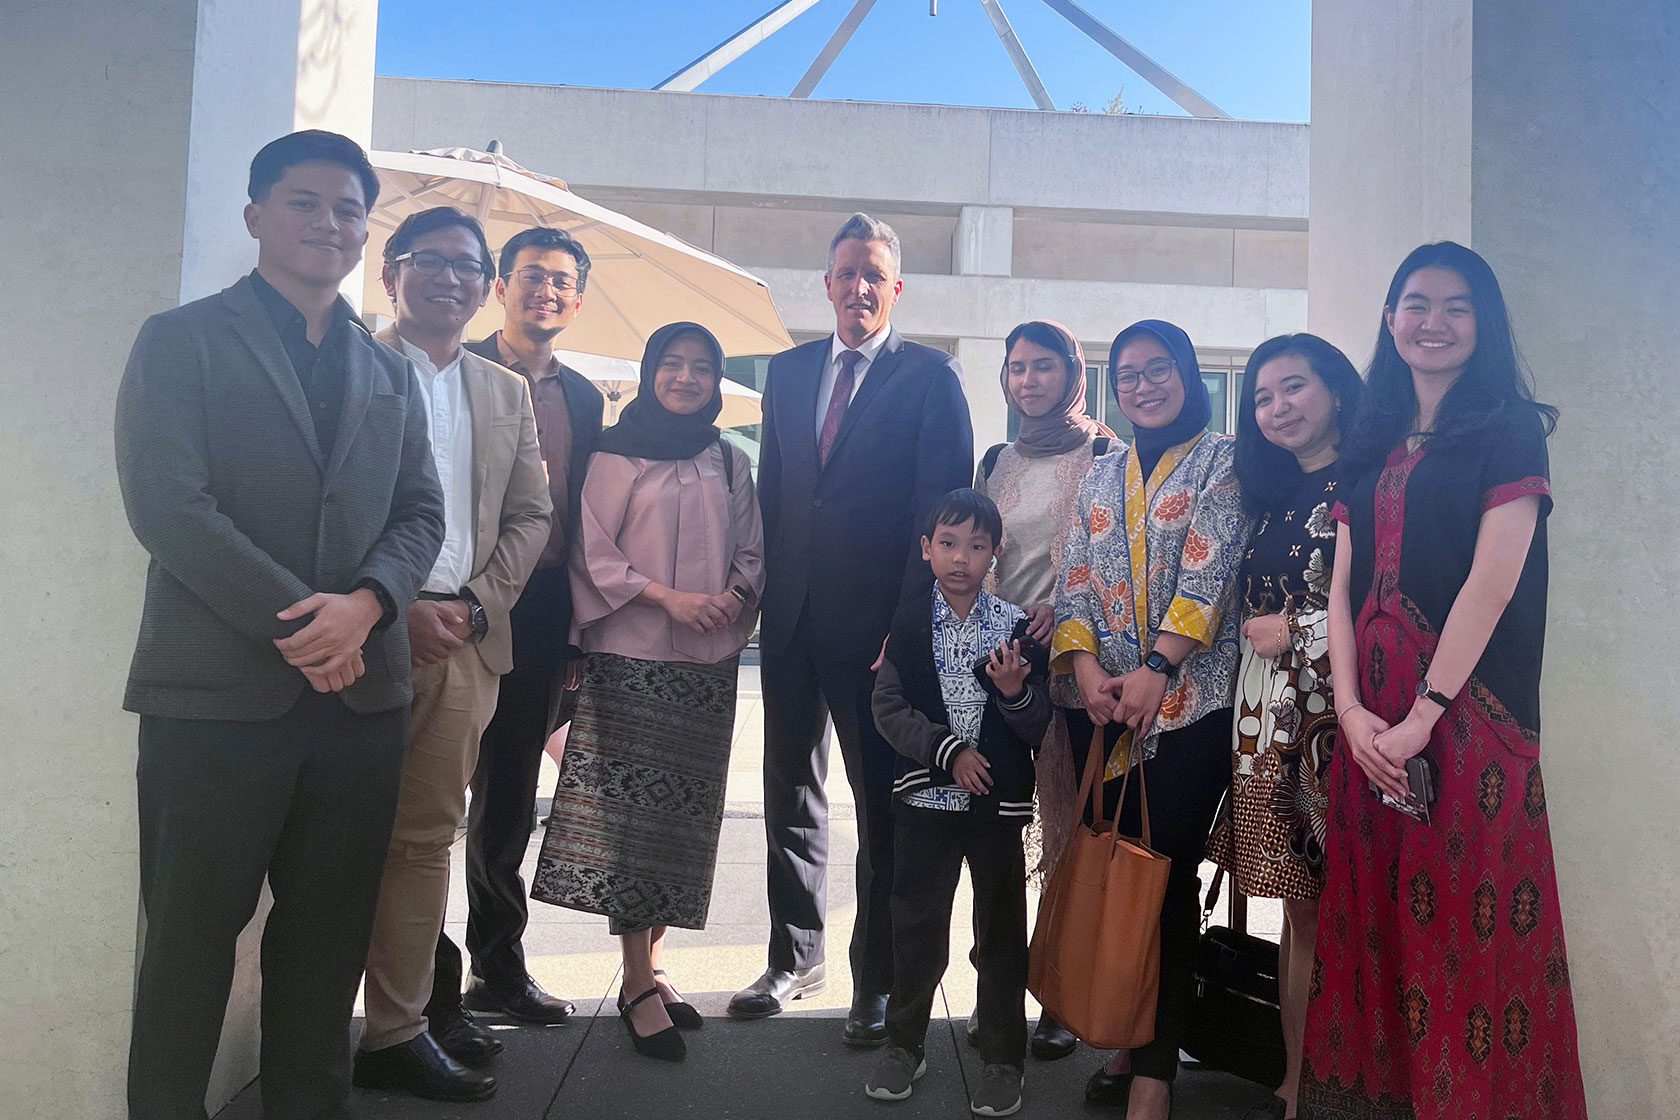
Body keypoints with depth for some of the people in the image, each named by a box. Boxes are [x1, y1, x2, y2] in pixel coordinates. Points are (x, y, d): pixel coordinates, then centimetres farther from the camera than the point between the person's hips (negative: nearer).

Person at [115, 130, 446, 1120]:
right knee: (192, 936, 6)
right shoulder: (182, 341, 3)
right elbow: (167, 501, -8)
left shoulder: (392, 374, 17)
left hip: (360, 690, 4)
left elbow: (422, 511, 9)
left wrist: (365, 603, -11)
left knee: (329, 943, 11)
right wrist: (291, 620, -14)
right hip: (218, 690, -4)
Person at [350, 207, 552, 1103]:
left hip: (464, 636, 5)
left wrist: (477, 604, 0)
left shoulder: (506, 393, 16)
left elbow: (532, 515, 14)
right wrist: (400, 609, -12)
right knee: (356, 837, 2)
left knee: (429, 835, 10)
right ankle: (389, 1031, 12)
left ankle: (403, 1017, 21)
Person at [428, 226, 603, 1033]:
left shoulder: (583, 398, 14)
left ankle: (497, 965, 26)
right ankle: (426, 972, 15)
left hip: (541, 615, 5)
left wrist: (575, 627, 9)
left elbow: (580, 514, 13)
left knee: (510, 797, 13)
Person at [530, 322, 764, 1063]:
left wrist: (734, 596, -6)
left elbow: (751, 550, 15)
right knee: (628, 809, -5)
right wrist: (667, 596, -13)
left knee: (683, 813, 7)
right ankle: (638, 984, 3)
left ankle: (650, 965, 19)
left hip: (707, 664, 4)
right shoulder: (614, 454, 2)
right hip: (629, 655, -4)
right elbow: (593, 550, -3)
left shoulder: (731, 463, 13)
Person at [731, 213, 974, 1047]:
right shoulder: (788, 371, 13)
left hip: (876, 624, -5)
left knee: (882, 800, 5)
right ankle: (794, 956, 31)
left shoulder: (931, 376, -2)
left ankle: (877, 980, 19)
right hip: (790, 617, 5)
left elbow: (943, 506, -8)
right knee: (790, 790, 14)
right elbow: (771, 490, 14)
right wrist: (765, 593, 5)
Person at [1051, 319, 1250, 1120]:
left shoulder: (1221, 462, 2)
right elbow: (1074, 580, 9)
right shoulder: (1101, 476, 17)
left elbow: (1208, 571, -10)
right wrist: (1084, 664, -8)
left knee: (1166, 875, -5)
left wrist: (1155, 668, -20)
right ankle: (1124, 1039, 23)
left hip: (1189, 703, -4)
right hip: (1102, 706, 5)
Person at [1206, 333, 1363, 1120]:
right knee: (1295, 906, 13)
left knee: (1324, 908, -1)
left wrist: (1295, 631, -9)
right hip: (1267, 721, 7)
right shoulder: (1276, 498, 17)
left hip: (1329, 718, -7)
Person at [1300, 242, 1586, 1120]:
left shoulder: (1507, 433, 0)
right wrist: (1351, 709, -6)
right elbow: (1342, 588, 8)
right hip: (1371, 720, 5)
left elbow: (1493, 579, -11)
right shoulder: (1373, 450, 15)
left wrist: (1425, 713, -17)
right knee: (1374, 917, 11)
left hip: (1466, 714, -5)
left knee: (1464, 926, 0)